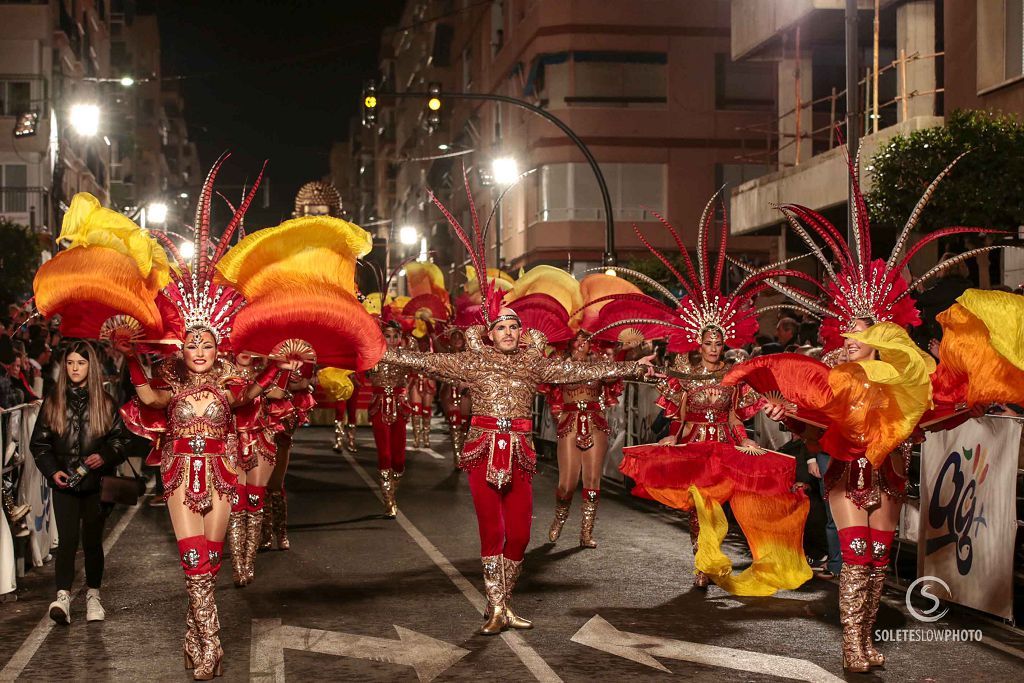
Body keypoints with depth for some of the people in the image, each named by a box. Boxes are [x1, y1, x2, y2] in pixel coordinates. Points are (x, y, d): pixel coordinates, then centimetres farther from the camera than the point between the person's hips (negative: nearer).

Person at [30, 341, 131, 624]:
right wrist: (52, 471, -6)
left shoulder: (105, 403, 5)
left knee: (93, 540, 6)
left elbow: (121, 438, 6)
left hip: (95, 482, 0)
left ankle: (93, 596, 20)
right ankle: (62, 597, -18)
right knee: (67, 539, -12)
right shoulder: (53, 402, 5)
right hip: (64, 483, 0)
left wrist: (104, 457, -12)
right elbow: (39, 442, 7)